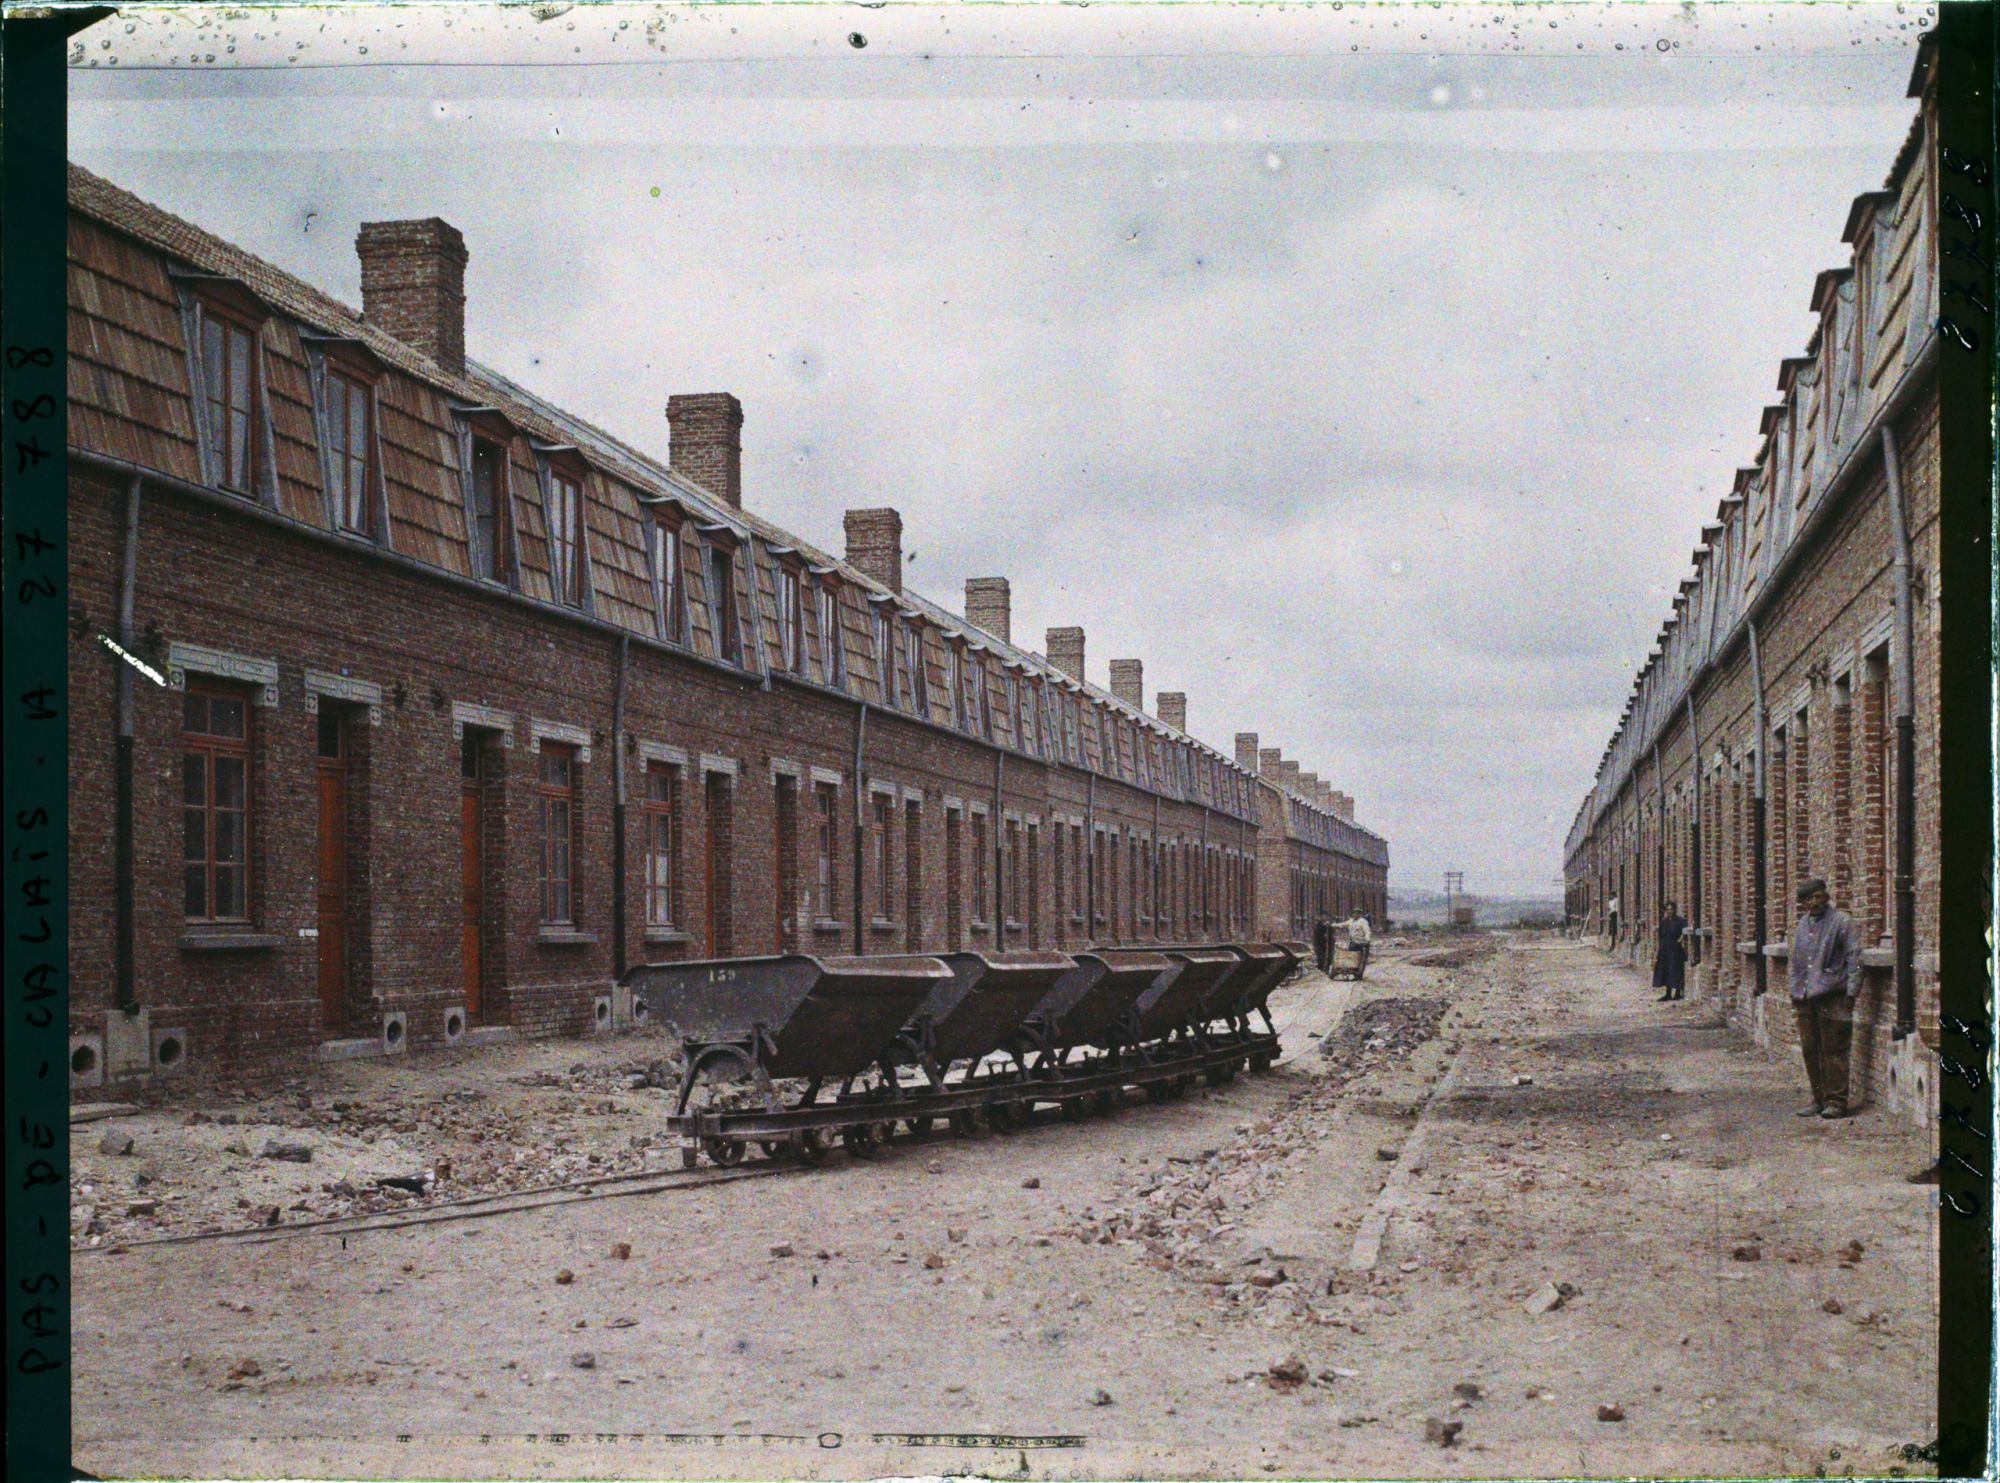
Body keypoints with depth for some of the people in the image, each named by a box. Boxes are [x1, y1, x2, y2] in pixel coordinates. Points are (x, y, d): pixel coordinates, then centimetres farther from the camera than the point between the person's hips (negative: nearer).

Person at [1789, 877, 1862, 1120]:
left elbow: (1854, 958, -5)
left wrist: (1851, 992, -10)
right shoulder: (1802, 925, 17)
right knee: (1810, 1050, 9)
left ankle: (1835, 1101, 1)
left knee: (1833, 1051, -4)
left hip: (1832, 997, -7)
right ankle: (1819, 1100, 18)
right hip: (1806, 999, 7)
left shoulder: (1841, 922, -3)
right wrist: (1794, 993, 18)